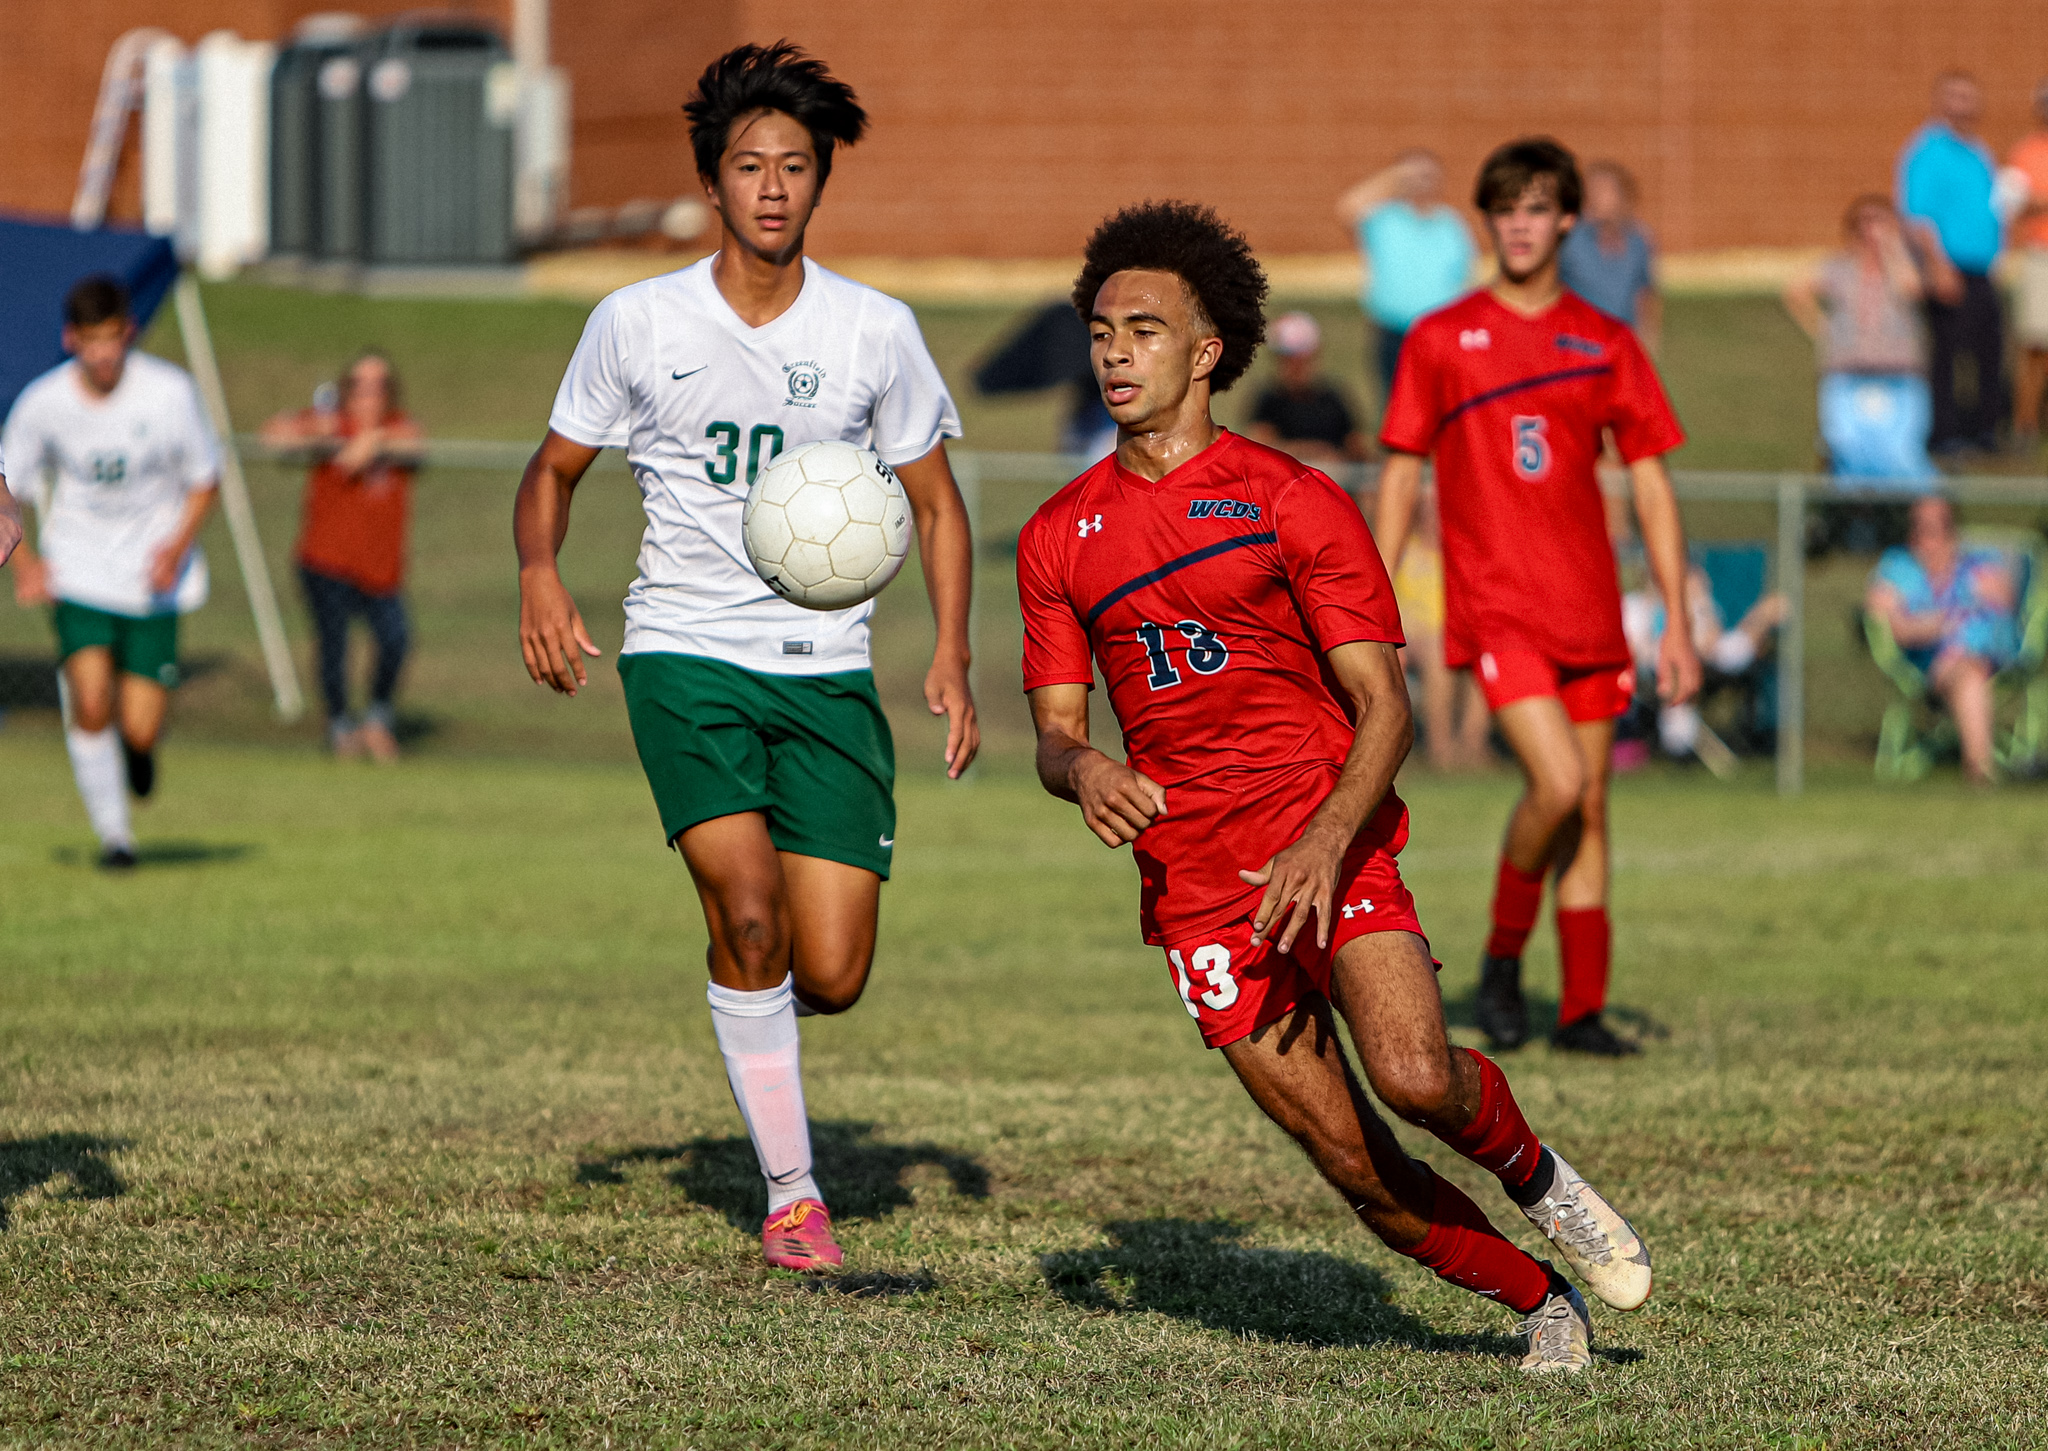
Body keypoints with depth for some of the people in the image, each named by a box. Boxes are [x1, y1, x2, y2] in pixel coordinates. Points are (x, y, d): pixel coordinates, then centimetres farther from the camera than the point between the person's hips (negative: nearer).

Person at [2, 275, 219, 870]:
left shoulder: (170, 392, -13)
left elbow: (205, 480, -1)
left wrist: (178, 545, -17)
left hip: (153, 580, 0)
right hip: (77, 576, 0)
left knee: (139, 729, -6)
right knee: (90, 704, -17)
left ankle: (139, 747, 34)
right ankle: (113, 835, 4)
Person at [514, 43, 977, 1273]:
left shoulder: (876, 331, 2)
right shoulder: (639, 323, 0)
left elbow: (936, 503, 11)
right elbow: (555, 470, 12)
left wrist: (953, 658, -2)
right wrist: (541, 579, -9)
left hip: (827, 670, 2)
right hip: (686, 652, -1)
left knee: (832, 977, -7)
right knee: (748, 909, -22)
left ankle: (752, 1008, 32)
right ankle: (791, 1196, -10)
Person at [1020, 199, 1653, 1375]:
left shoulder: (1296, 504, 0)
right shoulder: (1059, 538, 11)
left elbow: (1385, 709, -5)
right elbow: (1056, 733, 11)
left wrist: (1325, 845, -23)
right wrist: (1082, 770, -15)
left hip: (1329, 855, -3)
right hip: (1195, 885, 3)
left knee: (1416, 1078, -25)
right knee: (1357, 1168, -5)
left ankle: (1533, 1173, 7)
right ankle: (1541, 1299, 16)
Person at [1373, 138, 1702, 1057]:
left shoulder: (1606, 344, 8)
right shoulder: (1440, 340, 4)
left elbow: (1652, 487, 9)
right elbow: (1400, 474, 6)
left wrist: (1678, 627, 4)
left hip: (1589, 612, 3)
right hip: (1494, 604, -3)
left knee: (1589, 809, 4)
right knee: (1558, 781, -19)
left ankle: (1581, 1008, 11)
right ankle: (1502, 958, 3)